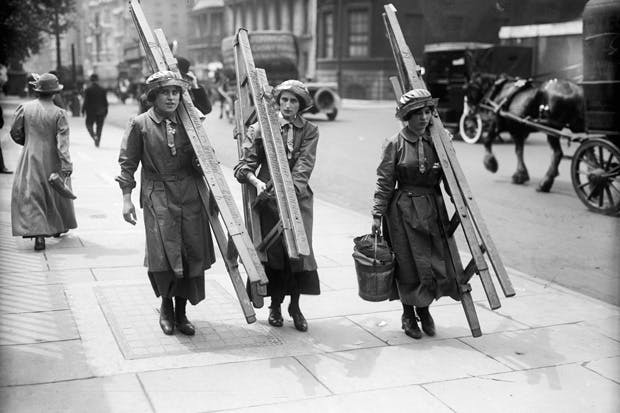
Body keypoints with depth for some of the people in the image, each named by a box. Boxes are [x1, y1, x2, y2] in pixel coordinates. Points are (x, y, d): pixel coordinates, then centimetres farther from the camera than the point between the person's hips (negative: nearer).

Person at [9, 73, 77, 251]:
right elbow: (63, 142, -16)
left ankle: (38, 233, -14)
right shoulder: (59, 113, -10)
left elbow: (15, 133, 4)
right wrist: (67, 166, -18)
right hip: (52, 162, 0)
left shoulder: (24, 108, -5)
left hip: (31, 159, 0)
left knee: (30, 195, 1)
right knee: (56, 193, 20)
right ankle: (58, 226, 36)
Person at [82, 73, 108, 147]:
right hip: (101, 112, 3)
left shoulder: (87, 90, -8)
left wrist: (83, 110, 1)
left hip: (91, 111, -3)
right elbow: (105, 102, 2)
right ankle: (98, 142, 12)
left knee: (89, 124, 11)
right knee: (99, 127, 10)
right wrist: (105, 111, 10)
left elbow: (85, 102, -8)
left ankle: (94, 136, -14)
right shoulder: (103, 90, 0)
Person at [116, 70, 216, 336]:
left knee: (192, 252, 2)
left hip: (191, 194, 3)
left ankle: (181, 312, 20)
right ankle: (166, 307, 18)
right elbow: (127, 163, 1)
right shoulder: (140, 124, -1)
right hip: (158, 196, -3)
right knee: (164, 253, -10)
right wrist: (126, 199, -3)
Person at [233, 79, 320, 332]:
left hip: (297, 197, 1)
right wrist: (257, 182, -23)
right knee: (272, 251, 2)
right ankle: (275, 304, 20)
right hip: (268, 197, 0)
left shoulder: (309, 131, 4)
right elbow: (244, 164, -3)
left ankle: (295, 305, 15)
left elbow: (304, 167, -8)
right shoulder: (262, 128, 2)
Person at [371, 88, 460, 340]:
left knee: (438, 260, 3)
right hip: (403, 209, -4)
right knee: (410, 263, 2)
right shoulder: (395, 144, -5)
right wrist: (377, 214, -9)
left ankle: (424, 309, 28)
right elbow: (384, 182, -5)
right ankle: (409, 315, 23)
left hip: (432, 208, 4)